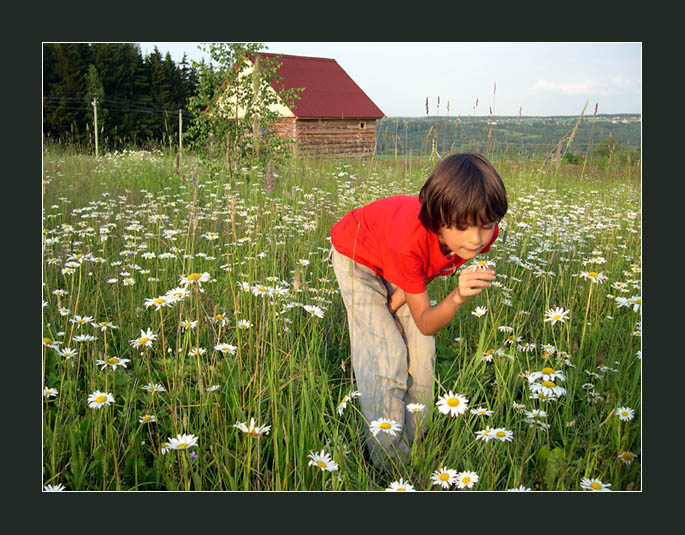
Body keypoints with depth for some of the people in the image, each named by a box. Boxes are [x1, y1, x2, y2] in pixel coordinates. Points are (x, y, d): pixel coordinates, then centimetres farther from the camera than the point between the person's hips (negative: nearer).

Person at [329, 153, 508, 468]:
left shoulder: (483, 233, -29)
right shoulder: (411, 237, -44)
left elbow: (432, 266, -7)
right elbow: (425, 323, -32)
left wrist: (395, 302, -20)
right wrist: (458, 297, -51)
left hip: (399, 265, 6)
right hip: (357, 255, -5)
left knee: (421, 352, -1)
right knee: (387, 355, -12)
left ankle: (416, 446, 14)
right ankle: (389, 463, 0)